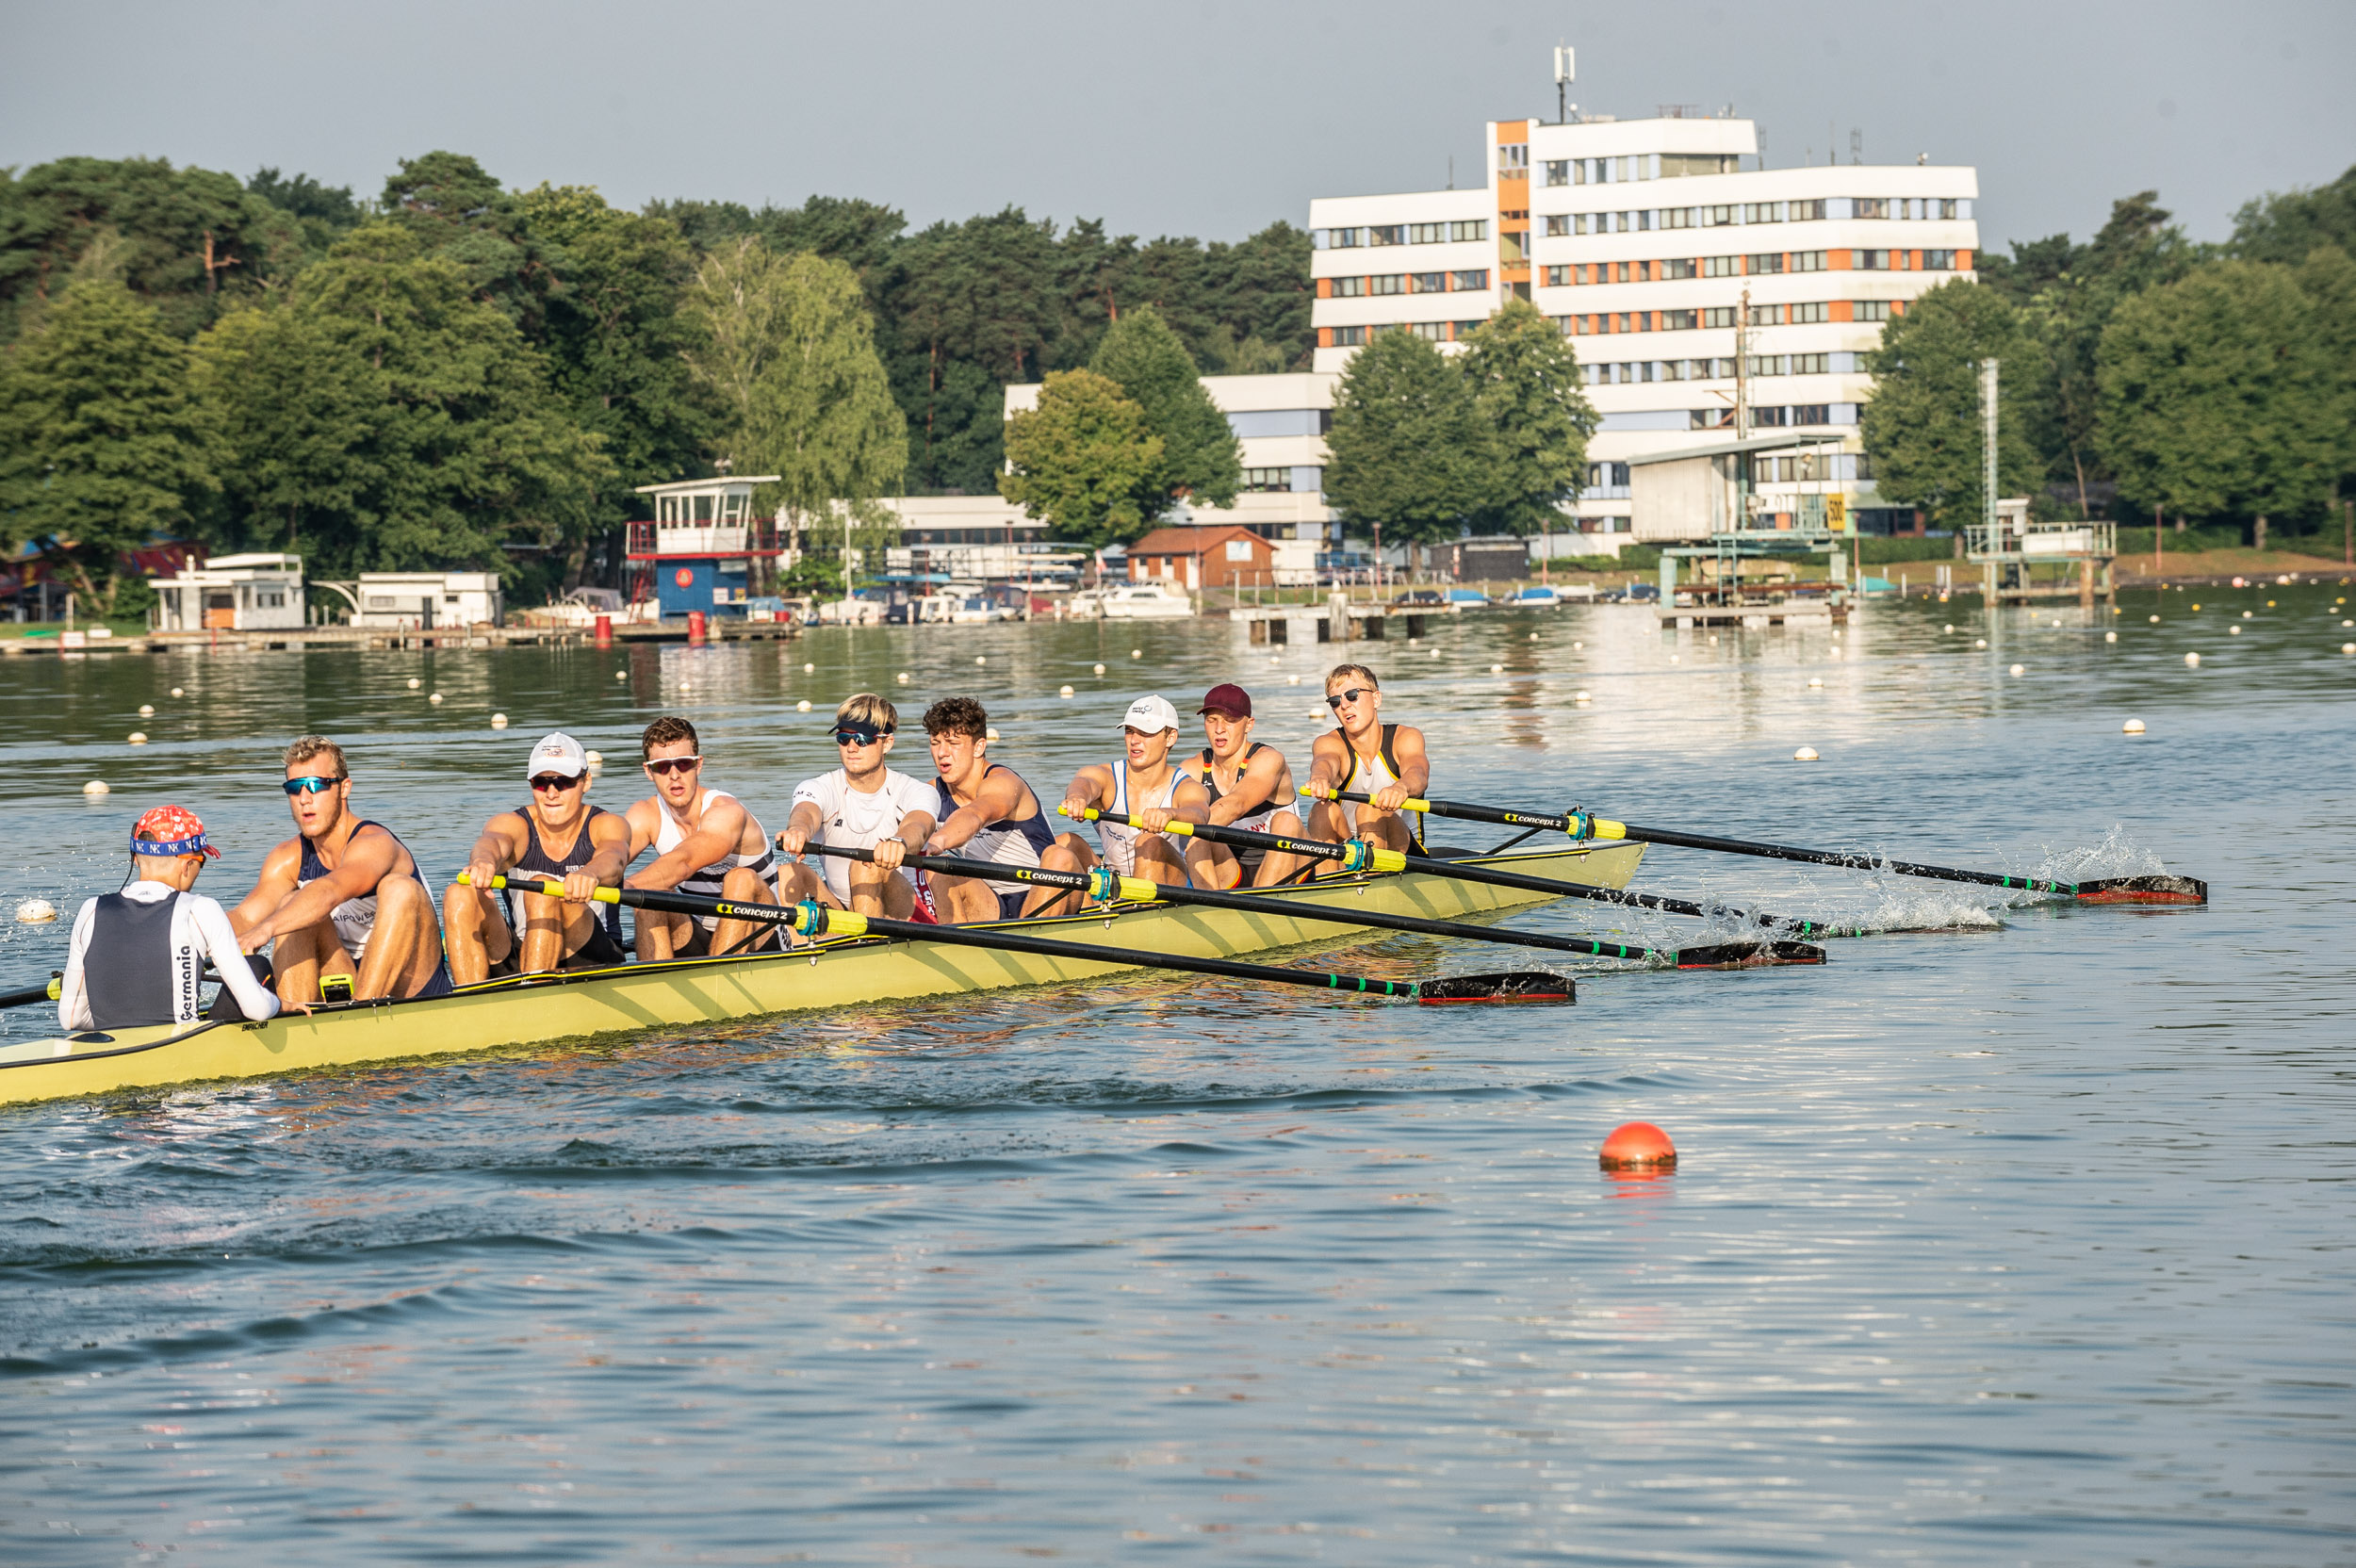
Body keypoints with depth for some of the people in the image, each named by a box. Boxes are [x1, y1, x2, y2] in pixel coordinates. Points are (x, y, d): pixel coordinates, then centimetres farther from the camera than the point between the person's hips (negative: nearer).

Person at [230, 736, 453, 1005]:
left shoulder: (373, 844, -19)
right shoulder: (288, 859, 2)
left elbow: (330, 892, -39)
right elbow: (246, 916, -13)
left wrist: (265, 929, -55)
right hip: (347, 988, 5)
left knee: (398, 887, -28)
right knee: (292, 906, -14)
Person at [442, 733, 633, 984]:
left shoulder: (606, 825, -3)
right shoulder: (513, 824, 0)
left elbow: (613, 859, -28)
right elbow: (494, 841, -26)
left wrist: (589, 874, -55)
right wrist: (483, 860, -54)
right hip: (517, 964, 2)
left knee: (544, 889, -30)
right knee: (459, 895, -22)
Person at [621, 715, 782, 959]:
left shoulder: (726, 812, -21)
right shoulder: (646, 816, -3)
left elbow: (684, 863, -40)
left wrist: (623, 887, -59)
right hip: (697, 943, 4)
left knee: (742, 879, -32)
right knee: (649, 891, -21)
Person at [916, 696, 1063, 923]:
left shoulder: (1002, 783, -19)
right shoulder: (934, 793, 6)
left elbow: (974, 816, -40)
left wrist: (938, 841, -60)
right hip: (989, 908, 4)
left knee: (1059, 858, -33)